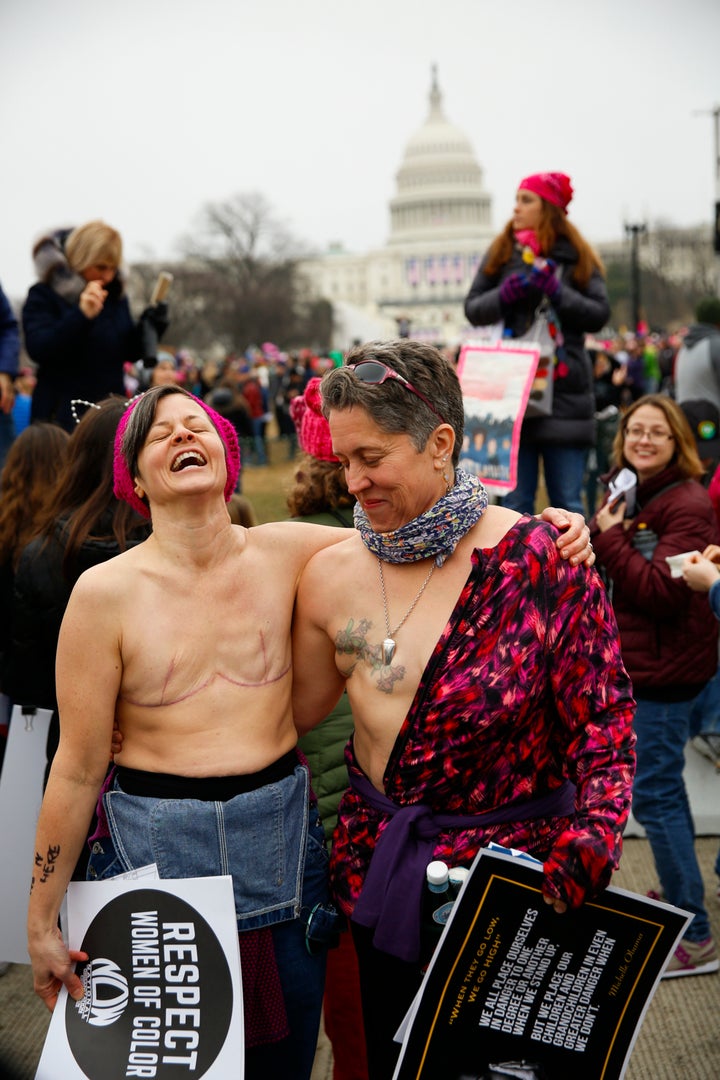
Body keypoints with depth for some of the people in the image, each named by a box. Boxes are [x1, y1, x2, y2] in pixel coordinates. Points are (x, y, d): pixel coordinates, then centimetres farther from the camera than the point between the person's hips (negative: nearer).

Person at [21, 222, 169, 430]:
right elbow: (38, 349, -19)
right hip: (61, 414, -5)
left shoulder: (116, 294, 11)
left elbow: (130, 353, 16)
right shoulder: (44, 295, -4)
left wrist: (146, 330, -6)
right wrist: (81, 314, -29)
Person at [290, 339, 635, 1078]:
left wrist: (592, 835, -25)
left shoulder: (536, 560, -15)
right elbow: (292, 713, 8)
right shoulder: (331, 575, -3)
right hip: (383, 875, 4)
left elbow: (602, 723, -11)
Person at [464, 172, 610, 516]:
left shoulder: (576, 257, 6)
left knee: (567, 502, 2)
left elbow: (599, 314, -1)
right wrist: (503, 295, -10)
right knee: (515, 503, 2)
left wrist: (557, 292, -15)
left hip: (565, 391, -1)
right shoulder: (501, 252, 11)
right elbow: (472, 309, 9)